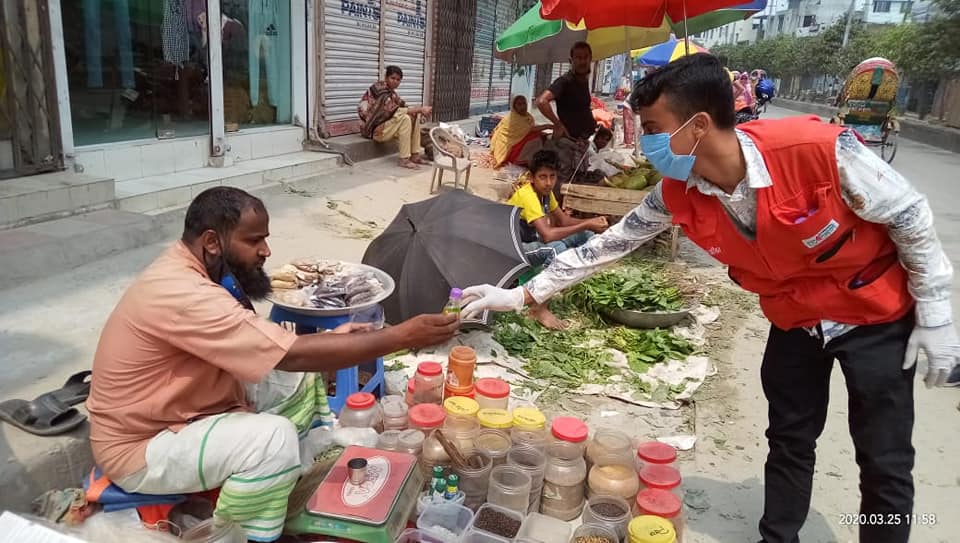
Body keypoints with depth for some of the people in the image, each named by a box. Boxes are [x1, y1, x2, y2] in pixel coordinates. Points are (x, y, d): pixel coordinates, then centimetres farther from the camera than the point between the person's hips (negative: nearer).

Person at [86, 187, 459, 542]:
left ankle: (288, 487, 11)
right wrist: (399, 337, -32)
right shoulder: (182, 294, -31)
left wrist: (328, 339, -11)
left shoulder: (193, 269, -1)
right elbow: (292, 354, -35)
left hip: (188, 409, 9)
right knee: (273, 438, -31)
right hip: (141, 447, -9)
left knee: (302, 378, 0)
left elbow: (267, 345, 5)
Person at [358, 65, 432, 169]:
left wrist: (419, 109, -18)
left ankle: (415, 155, -4)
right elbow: (393, 110, -28)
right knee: (405, 118, -28)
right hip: (373, 129, -9)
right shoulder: (379, 89, -18)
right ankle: (404, 160, -26)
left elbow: (403, 106, 3)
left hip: (385, 124, 9)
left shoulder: (391, 91, 10)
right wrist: (419, 109, -26)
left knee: (415, 115, -1)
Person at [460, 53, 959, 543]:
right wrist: (521, 295, -8)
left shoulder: (819, 149, -33)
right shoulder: (677, 195, -19)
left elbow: (911, 219, -18)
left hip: (877, 316, -3)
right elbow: (610, 243, -8)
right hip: (794, 319, 4)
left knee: (884, 462, 5)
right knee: (788, 443, 15)